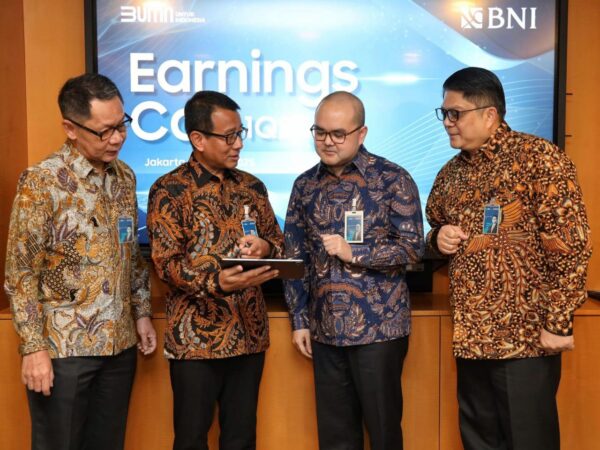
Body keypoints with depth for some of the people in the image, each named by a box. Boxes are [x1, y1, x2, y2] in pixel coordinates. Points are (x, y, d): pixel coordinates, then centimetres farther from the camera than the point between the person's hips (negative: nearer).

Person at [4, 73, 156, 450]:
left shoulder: (125, 177, 6)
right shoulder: (42, 181, -12)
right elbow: (20, 273, -12)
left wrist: (142, 312, 10)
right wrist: (34, 348, -14)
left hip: (120, 343, 5)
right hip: (64, 347, -5)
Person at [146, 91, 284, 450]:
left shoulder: (252, 186, 9)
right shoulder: (170, 191, -7)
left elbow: (279, 241, 14)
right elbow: (167, 263, -13)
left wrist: (265, 247, -10)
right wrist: (216, 282, -31)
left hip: (249, 333, 5)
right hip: (197, 337, -4)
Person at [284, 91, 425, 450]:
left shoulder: (392, 179, -6)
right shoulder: (305, 185, 7)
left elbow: (413, 247, -8)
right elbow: (294, 256, 10)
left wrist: (355, 252, -17)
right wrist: (299, 319, 6)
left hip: (378, 326, -4)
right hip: (325, 328, 4)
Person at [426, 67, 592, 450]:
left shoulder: (538, 157, -10)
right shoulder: (450, 173, 10)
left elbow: (571, 244, -14)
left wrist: (557, 322, -17)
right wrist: (438, 237, 0)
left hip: (526, 336, -6)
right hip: (470, 336, 6)